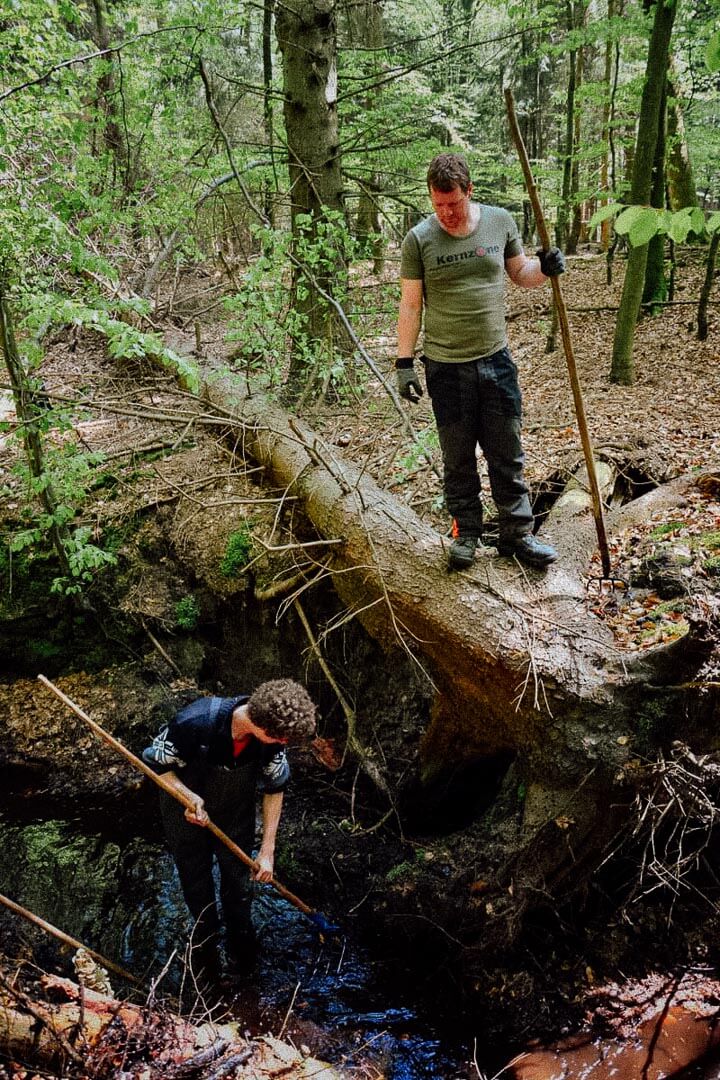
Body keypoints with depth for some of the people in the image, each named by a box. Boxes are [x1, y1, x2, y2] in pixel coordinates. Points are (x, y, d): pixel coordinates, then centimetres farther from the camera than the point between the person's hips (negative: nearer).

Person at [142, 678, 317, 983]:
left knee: (238, 879, 13)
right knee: (196, 880, 15)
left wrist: (267, 849, -6)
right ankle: (206, 941, 43)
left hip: (236, 811, 2)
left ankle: (240, 947, 40)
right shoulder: (196, 721, -41)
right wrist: (190, 797, -35)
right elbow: (156, 764, -22)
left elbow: (275, 787, -9)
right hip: (186, 804, -2)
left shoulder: (272, 735, -27)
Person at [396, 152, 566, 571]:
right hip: (446, 367, -2)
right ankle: (466, 534, 23)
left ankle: (517, 534, 20)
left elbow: (520, 274, 14)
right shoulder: (419, 239, -5)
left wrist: (544, 268, -8)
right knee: (458, 461, 9)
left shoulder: (500, 221, 2)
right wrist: (405, 363, -5)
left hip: (496, 361, 2)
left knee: (508, 456, 8)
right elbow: (410, 305, -2)